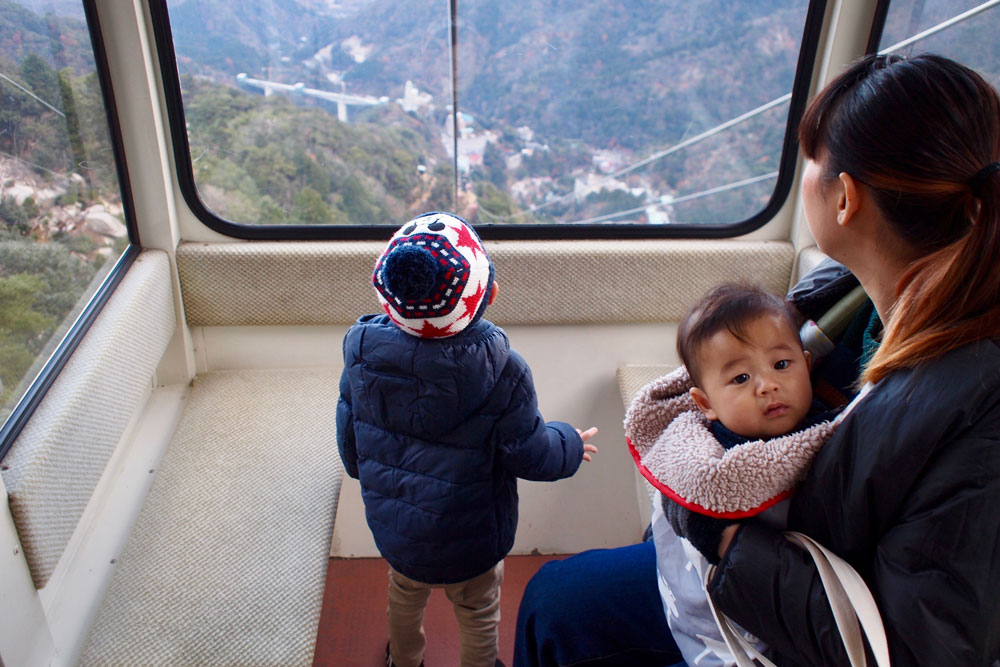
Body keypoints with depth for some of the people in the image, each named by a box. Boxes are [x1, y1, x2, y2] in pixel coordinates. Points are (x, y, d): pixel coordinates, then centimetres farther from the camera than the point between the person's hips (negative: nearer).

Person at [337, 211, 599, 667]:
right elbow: (529, 454, -19)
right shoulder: (500, 372, -31)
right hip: (468, 543, -4)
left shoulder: (363, 354, -19)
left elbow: (349, 439, -4)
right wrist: (571, 446, 3)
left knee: (405, 593, 34)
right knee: (478, 612, 25)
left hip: (392, 528, 5)